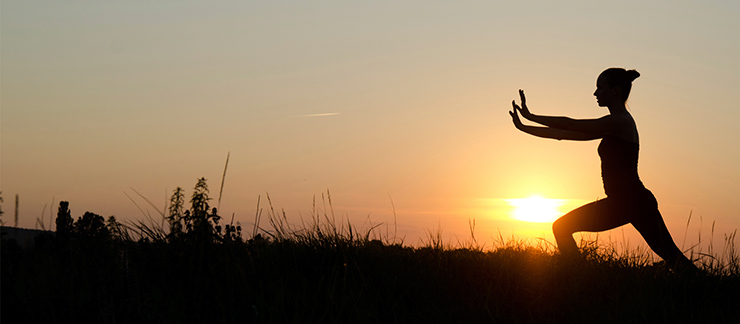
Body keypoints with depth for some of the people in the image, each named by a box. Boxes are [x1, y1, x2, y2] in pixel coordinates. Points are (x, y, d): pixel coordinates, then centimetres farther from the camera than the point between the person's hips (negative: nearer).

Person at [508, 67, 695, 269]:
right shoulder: (611, 127, 16)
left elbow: (571, 126, -14)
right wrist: (524, 128, 14)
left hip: (636, 202, -9)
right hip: (618, 202, 9)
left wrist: (531, 117, -7)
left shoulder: (620, 121, -12)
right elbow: (566, 134, 16)